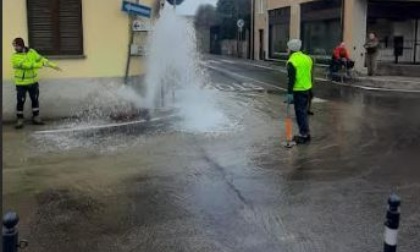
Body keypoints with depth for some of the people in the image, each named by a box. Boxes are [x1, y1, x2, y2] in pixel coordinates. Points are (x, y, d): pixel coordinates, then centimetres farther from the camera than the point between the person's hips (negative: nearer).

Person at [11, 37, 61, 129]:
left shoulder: (31, 52, -2)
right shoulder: (15, 57, -16)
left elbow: (41, 59, 8)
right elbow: (26, 65, -27)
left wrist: (53, 65, 3)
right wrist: (40, 64, -29)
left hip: (33, 82, 4)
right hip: (21, 83, -4)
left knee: (35, 100, 12)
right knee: (20, 102, 1)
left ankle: (36, 118, 25)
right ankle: (20, 120, 13)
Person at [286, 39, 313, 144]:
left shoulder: (292, 61, -15)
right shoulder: (307, 58, 9)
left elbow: (291, 79, -19)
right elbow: (310, 74, 15)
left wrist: (289, 93, -17)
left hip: (299, 91, -8)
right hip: (308, 88, 8)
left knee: (300, 112, 0)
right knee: (304, 111, 17)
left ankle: (304, 135, 5)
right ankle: (305, 133, 25)